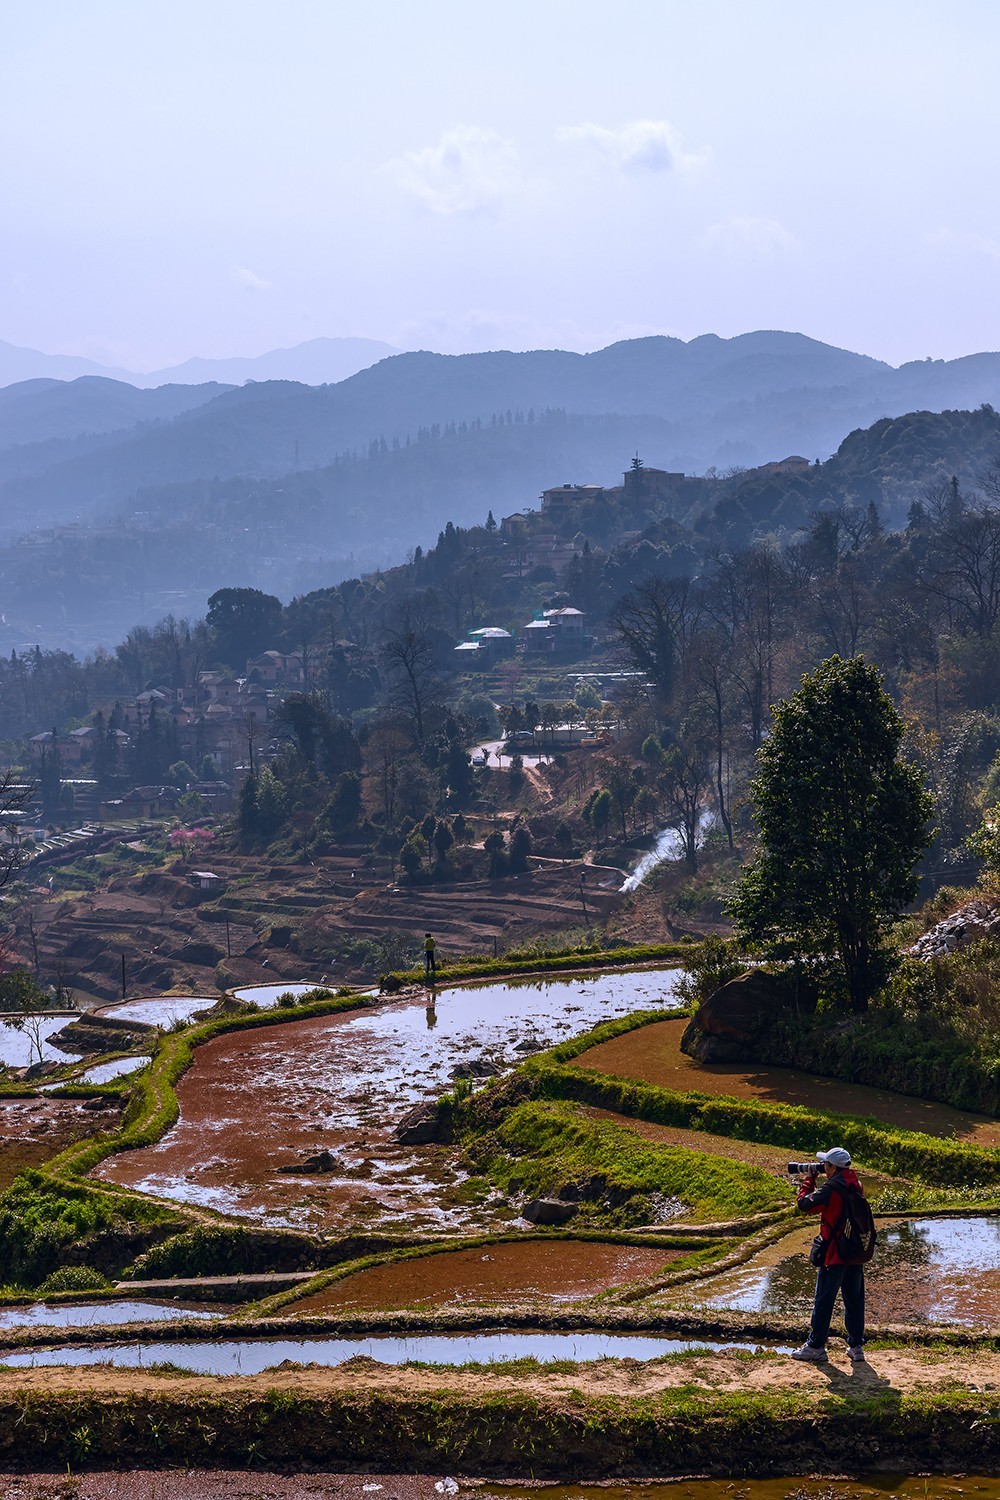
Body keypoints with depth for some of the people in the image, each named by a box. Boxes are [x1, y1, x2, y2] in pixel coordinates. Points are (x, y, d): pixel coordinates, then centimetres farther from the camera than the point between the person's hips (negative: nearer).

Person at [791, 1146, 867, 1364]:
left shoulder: (830, 1188, -18)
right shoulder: (856, 1184, 5)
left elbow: (804, 1204, -11)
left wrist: (809, 1179, 2)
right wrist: (818, 1180, 15)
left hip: (833, 1254, -7)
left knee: (824, 1300, 2)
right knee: (854, 1300, 12)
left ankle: (815, 1347, 8)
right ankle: (856, 1347, 16)